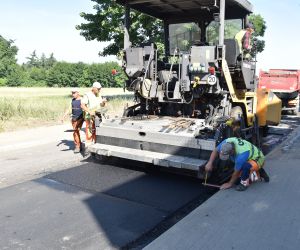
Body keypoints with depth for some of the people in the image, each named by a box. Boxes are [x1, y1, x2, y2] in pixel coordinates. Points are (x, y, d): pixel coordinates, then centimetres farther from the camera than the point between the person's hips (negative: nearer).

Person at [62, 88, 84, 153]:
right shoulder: (72, 100, 11)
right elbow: (69, 109, 12)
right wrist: (64, 116, 5)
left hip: (80, 119, -6)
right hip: (74, 118, 6)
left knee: (75, 132, -13)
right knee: (76, 132, 11)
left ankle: (77, 146, -3)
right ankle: (80, 146, 22)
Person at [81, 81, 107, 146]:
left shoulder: (99, 95, 13)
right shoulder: (87, 95, -9)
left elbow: (102, 105, 20)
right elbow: (82, 105, -16)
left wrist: (103, 102, -3)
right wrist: (89, 112, -27)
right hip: (89, 117, -6)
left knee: (96, 132, 10)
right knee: (89, 132, -7)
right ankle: (88, 146, 0)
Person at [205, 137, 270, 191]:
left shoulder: (241, 154, -40)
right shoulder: (227, 142, -24)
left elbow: (236, 172, -27)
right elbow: (216, 151, -7)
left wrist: (230, 184, -13)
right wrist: (210, 163, -20)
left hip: (257, 160, -8)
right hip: (249, 159, 8)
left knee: (245, 165, -40)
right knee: (237, 180, 5)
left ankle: (244, 183, -13)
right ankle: (258, 174, 21)